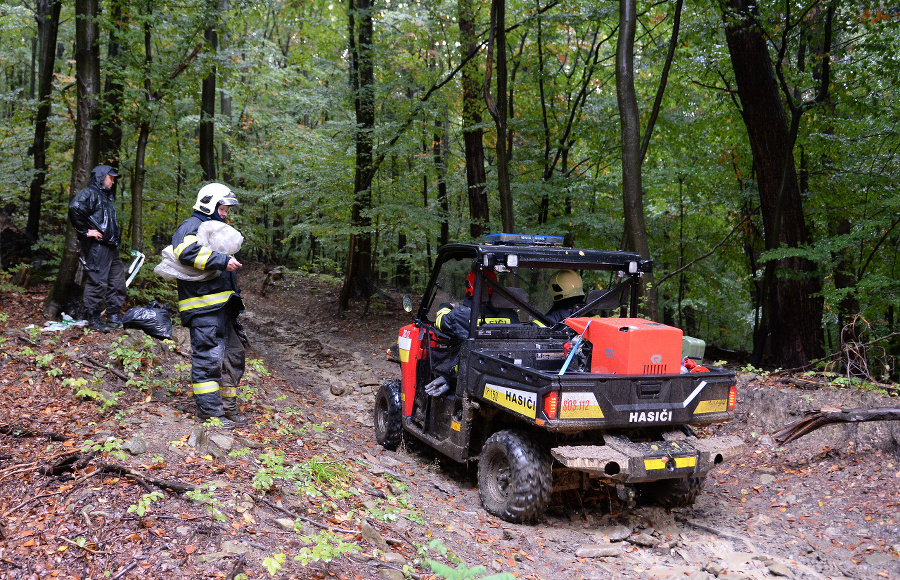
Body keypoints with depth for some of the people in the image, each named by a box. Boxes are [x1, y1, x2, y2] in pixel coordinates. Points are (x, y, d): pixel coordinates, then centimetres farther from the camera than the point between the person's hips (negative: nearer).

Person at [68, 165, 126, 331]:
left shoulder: (107, 196, 24)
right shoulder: (90, 193, -6)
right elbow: (74, 209, -23)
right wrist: (86, 231, -18)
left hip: (111, 247, 10)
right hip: (96, 247, -10)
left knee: (117, 282, 11)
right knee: (97, 282, -6)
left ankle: (114, 318, 18)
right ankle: (94, 320, 0)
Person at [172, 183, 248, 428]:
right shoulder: (191, 226, -6)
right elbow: (187, 250, -29)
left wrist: (235, 297, 27)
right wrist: (222, 260, -29)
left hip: (223, 305, 10)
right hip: (203, 306, -10)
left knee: (233, 355, 13)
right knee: (208, 357, -9)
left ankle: (228, 407, 23)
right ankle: (210, 411, -3)